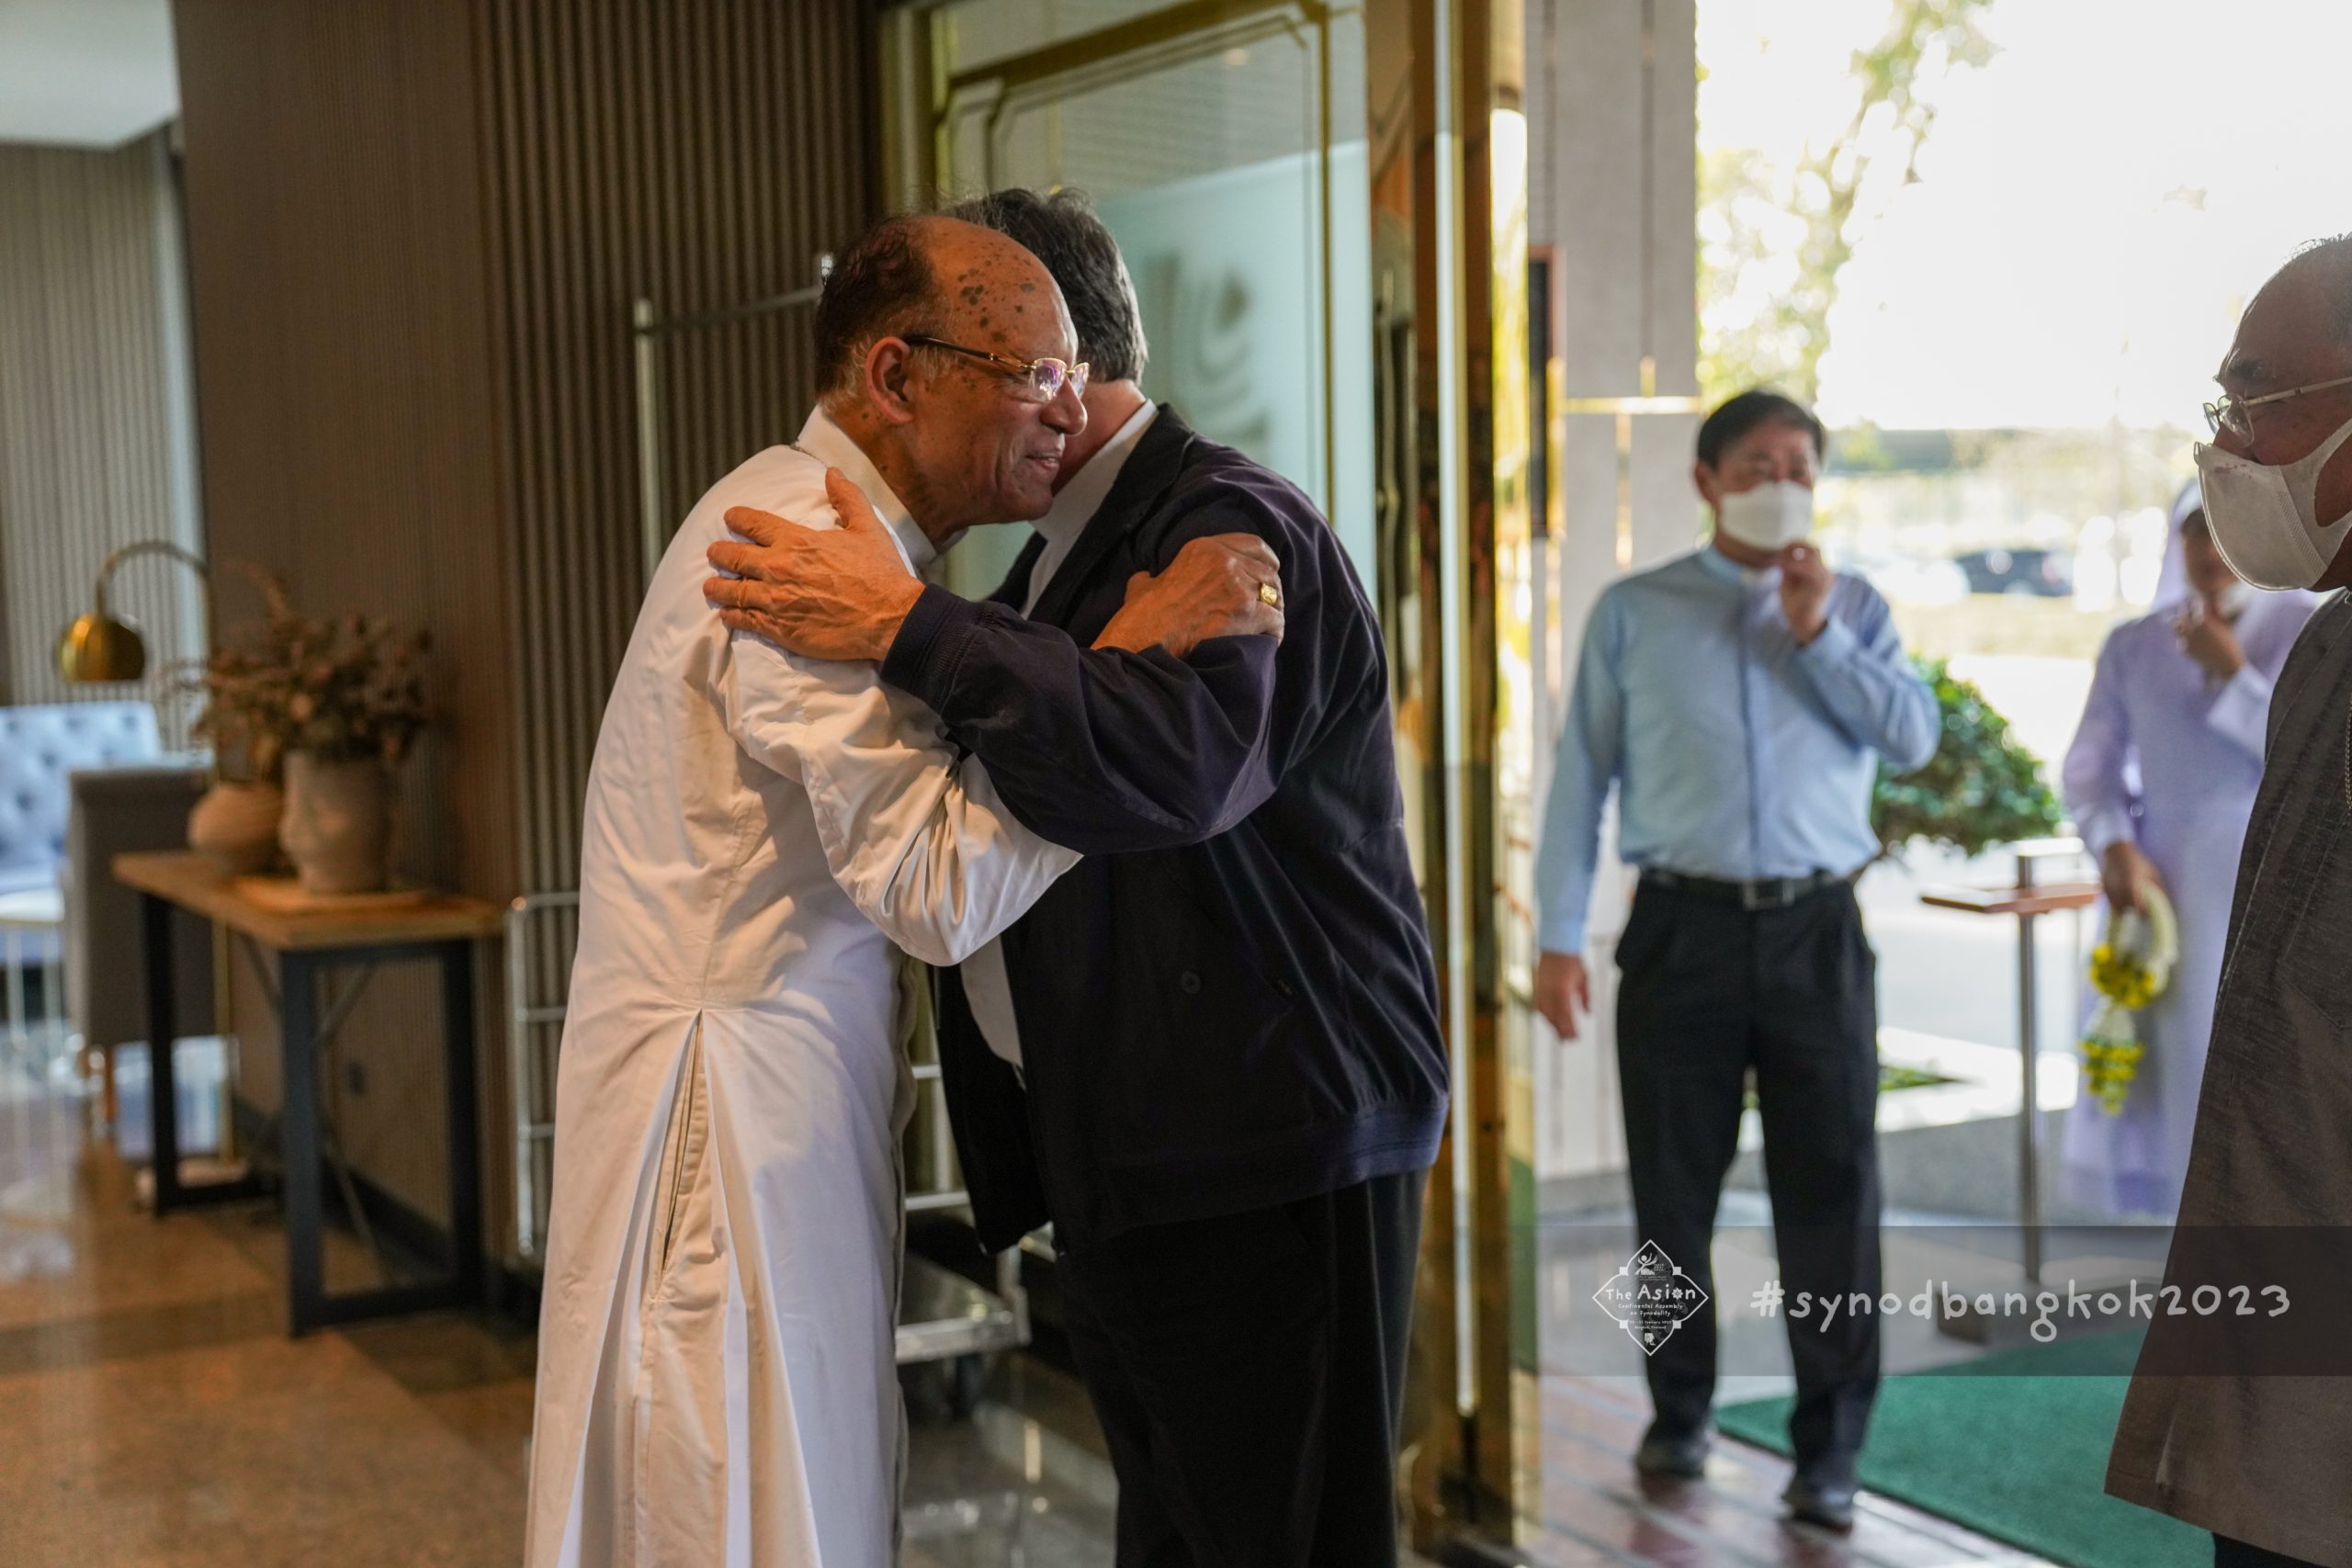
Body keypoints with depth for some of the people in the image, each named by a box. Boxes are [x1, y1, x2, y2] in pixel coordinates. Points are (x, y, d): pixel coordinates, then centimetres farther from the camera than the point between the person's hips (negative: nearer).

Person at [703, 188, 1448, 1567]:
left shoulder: (1234, 527, -13)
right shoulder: (1062, 552, 17)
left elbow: (1175, 761, -34)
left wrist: (906, 626, -30)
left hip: (1266, 1169, -10)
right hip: (1127, 1168, 10)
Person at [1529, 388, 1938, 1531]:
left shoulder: (1854, 607, 11)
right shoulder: (1633, 611, 5)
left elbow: (1914, 739, -2)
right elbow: (1581, 776, 3)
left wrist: (1817, 632, -9)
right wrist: (1558, 937, -2)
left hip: (1818, 932, 1)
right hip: (1685, 926, -1)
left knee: (1831, 1189, 1)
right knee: (1673, 1187, 8)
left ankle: (1828, 1451, 12)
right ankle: (1679, 1414, 26)